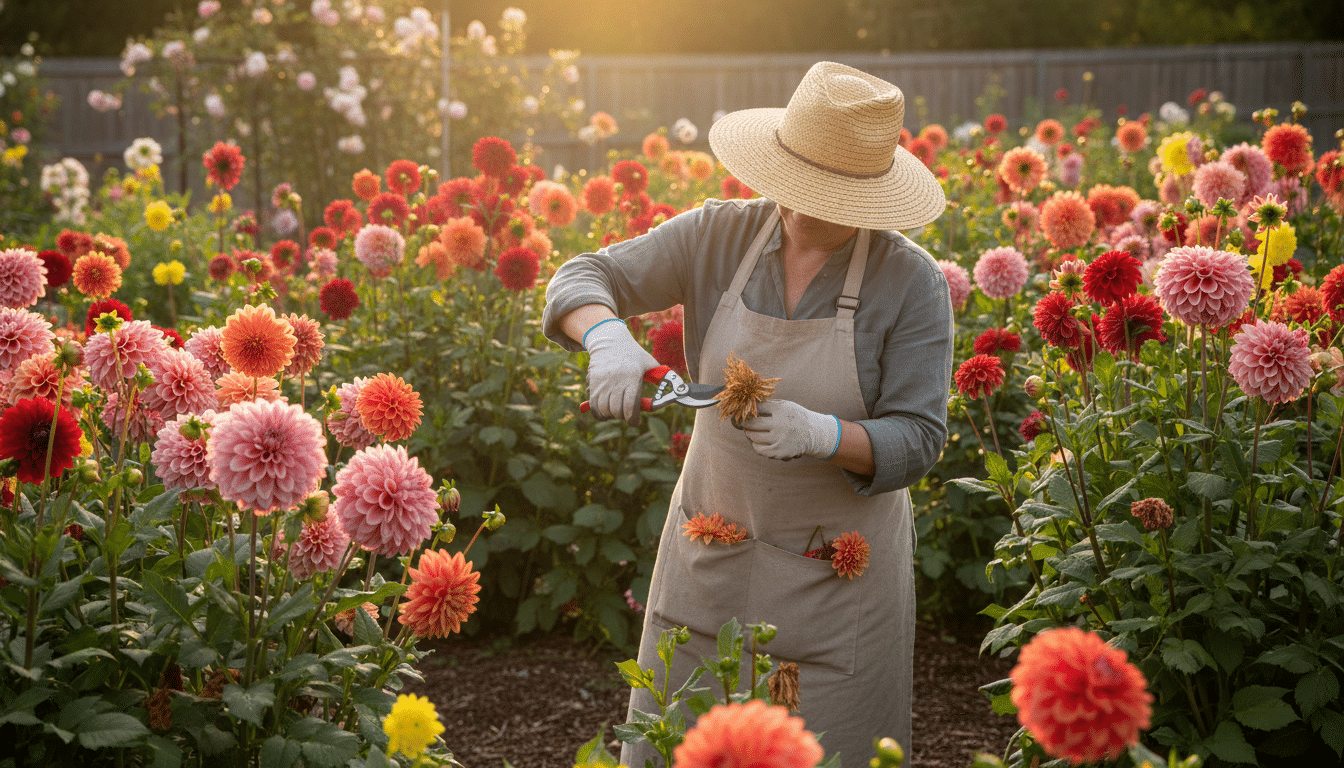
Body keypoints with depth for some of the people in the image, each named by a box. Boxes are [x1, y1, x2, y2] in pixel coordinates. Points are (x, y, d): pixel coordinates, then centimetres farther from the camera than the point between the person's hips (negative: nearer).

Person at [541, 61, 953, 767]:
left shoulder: (911, 282, -13)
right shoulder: (718, 236, -6)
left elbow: (915, 442, -14)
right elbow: (581, 280, -5)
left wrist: (822, 434, -34)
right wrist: (608, 338, -28)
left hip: (837, 570, -3)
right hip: (711, 555, 3)